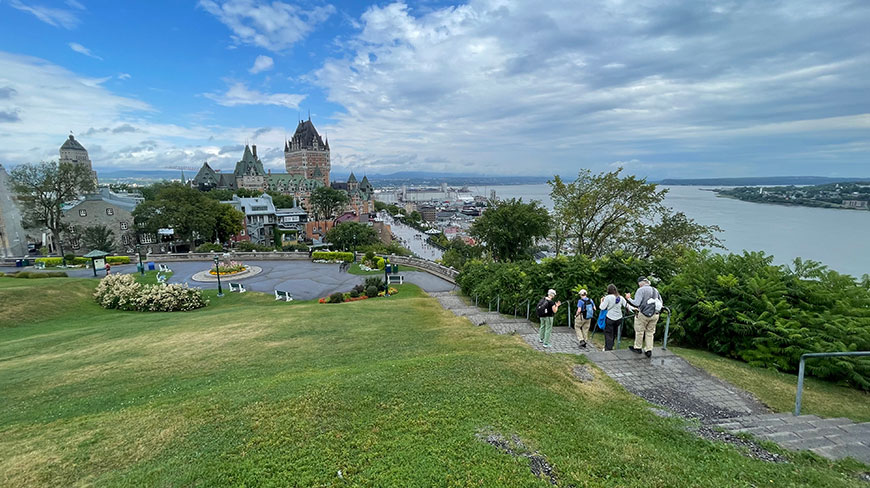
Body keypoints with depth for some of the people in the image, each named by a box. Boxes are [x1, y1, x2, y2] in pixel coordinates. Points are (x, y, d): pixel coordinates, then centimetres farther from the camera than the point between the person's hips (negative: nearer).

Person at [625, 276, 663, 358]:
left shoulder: (641, 290, -9)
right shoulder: (655, 290, 13)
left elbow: (636, 303, -17)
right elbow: (660, 303, 15)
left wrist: (628, 298, -4)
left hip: (644, 314, -6)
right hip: (655, 315, 6)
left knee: (639, 331, 10)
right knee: (650, 332, 14)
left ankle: (637, 348, 22)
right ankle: (649, 350, 15)